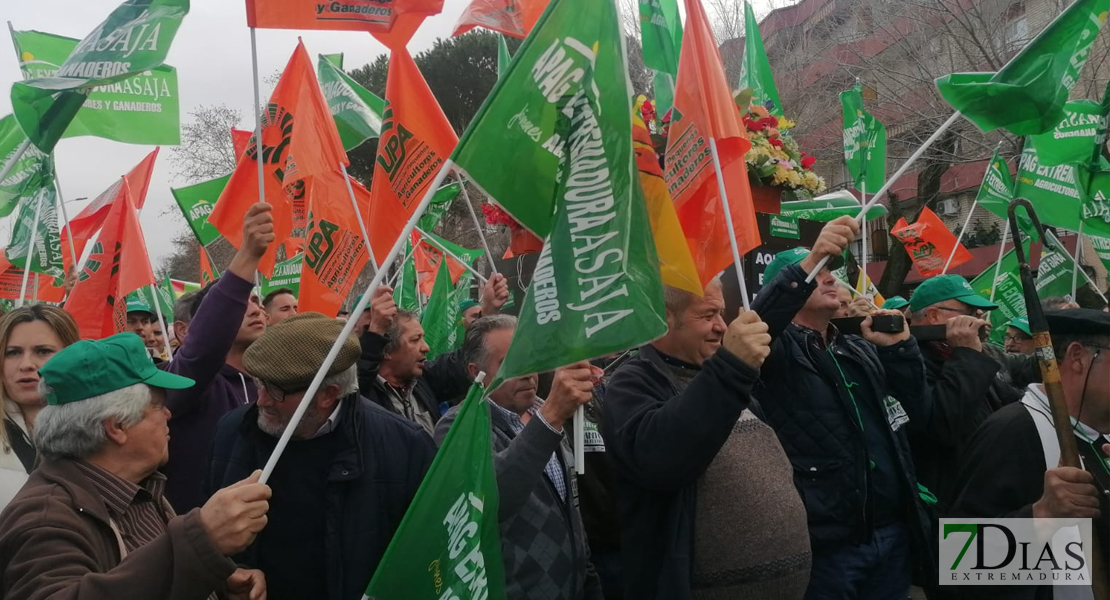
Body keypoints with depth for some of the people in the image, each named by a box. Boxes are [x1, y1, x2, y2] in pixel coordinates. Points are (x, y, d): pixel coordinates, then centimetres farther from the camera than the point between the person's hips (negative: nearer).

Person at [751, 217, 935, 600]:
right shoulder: (778, 349, -3)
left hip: (892, 531, 7)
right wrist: (809, 263, -37)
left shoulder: (862, 351, 18)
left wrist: (900, 347, -1)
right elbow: (756, 324, -26)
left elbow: (918, 408, 13)